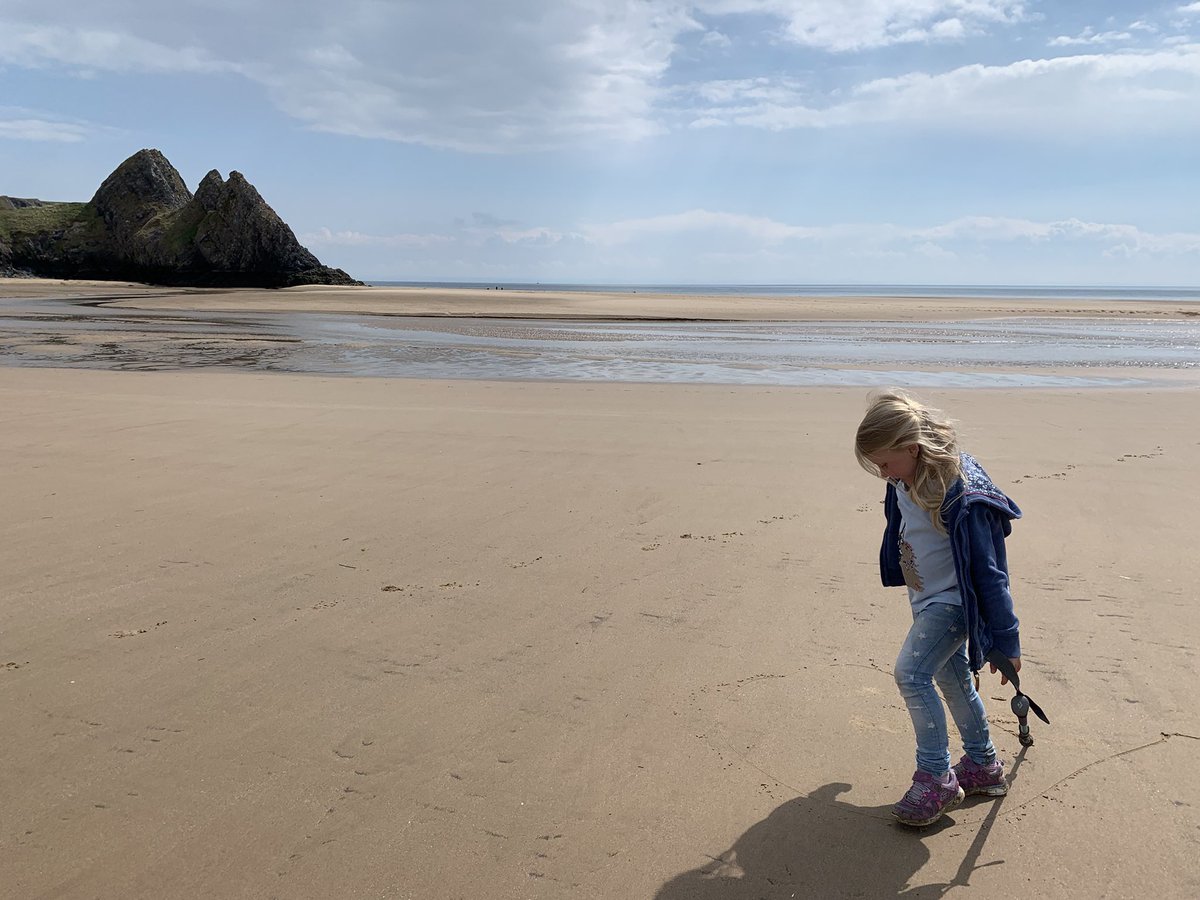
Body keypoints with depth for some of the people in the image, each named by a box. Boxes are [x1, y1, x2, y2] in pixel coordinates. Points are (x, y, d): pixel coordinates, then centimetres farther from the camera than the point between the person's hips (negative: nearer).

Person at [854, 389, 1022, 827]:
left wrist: (1005, 639, -22)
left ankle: (936, 777, -6)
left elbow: (988, 570, -26)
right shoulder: (905, 480, -5)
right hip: (927, 598, 9)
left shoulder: (961, 495, -30)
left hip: (952, 602, -9)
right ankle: (983, 766, 36)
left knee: (911, 672, -19)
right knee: (951, 677, 18)